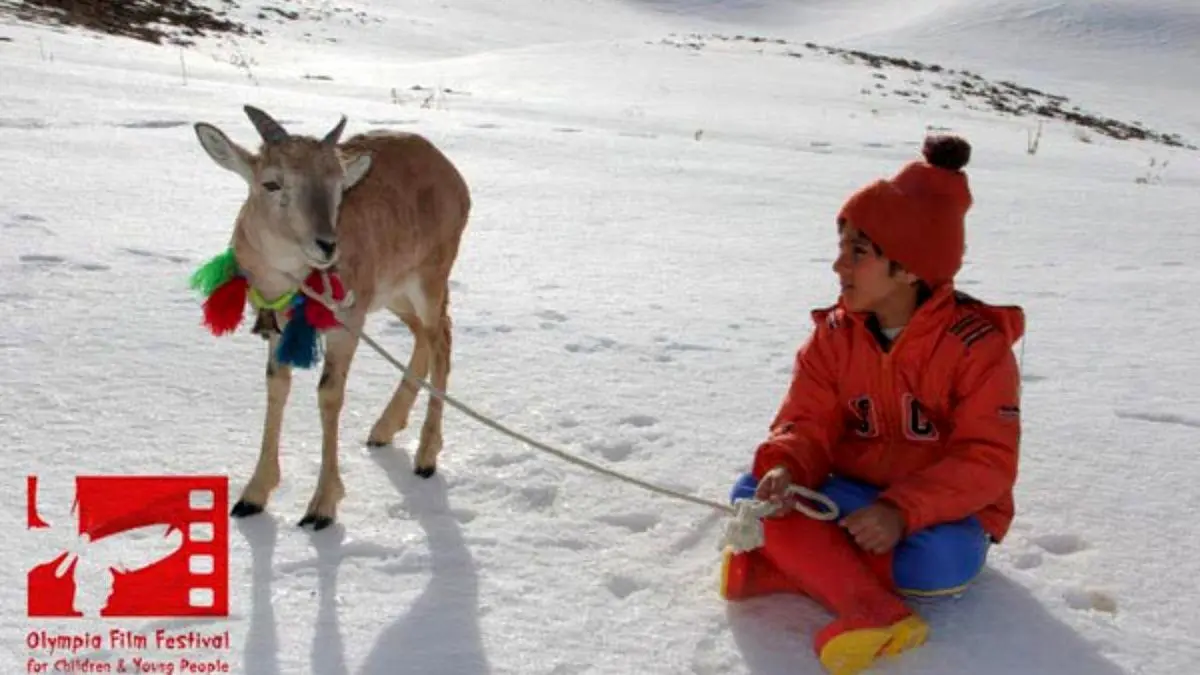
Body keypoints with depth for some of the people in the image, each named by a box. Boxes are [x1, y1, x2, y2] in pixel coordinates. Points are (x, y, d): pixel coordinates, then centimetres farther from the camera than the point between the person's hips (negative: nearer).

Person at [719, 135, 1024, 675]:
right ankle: (871, 611, -31)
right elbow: (808, 424, -8)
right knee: (754, 493, -22)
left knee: (939, 565, -38)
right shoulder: (834, 333, -4)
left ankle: (783, 566, -23)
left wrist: (902, 510, -34)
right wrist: (784, 470, -33)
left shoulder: (978, 343, -16)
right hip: (853, 494, 4)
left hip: (943, 507, -3)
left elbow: (987, 461, -20)